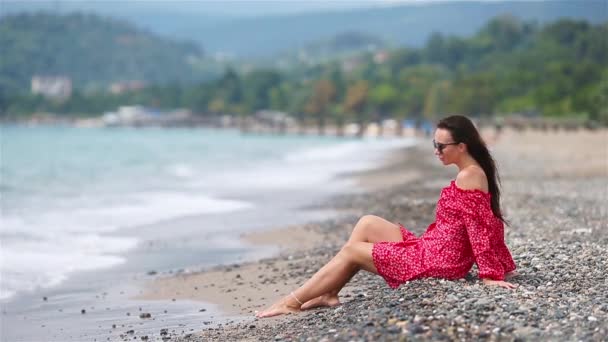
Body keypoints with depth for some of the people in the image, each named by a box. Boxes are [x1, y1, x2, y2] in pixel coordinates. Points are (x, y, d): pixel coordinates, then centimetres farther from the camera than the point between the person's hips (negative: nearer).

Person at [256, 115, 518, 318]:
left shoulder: (469, 176, -19)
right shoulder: (474, 172, 11)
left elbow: (479, 227, -21)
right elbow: (490, 224, 15)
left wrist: (490, 275, -21)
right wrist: (503, 267, 18)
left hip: (438, 260, -10)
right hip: (432, 249, 10)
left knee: (351, 251, -1)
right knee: (367, 224, 11)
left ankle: (293, 302, 9)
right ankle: (329, 294, 8)